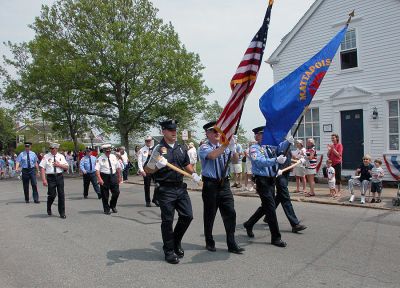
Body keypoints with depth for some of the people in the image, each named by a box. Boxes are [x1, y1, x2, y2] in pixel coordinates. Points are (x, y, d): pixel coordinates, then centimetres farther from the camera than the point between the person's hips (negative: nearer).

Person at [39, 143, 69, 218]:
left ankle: (62, 213, 13)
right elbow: (42, 168, -5)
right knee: (52, 195, 0)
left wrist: (59, 165, -10)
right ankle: (49, 209, 31)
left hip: (60, 176, 2)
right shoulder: (46, 157, 0)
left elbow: (66, 167, 8)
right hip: (50, 177, -2)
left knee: (61, 195, 3)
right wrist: (44, 179, -13)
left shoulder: (61, 156, 8)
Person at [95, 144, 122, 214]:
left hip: (113, 176, 4)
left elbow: (118, 167, 12)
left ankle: (113, 206, 27)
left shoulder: (114, 157, 7)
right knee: (105, 195, 5)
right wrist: (99, 179, -23)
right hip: (104, 177, -3)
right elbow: (97, 170, -13)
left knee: (116, 192, 2)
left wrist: (119, 177, 11)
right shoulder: (100, 159, -6)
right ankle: (106, 209, 21)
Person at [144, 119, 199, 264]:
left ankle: (176, 242, 30)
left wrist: (194, 174, 5)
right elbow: (147, 170, -6)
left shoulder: (181, 148, 10)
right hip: (166, 190, -5)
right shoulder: (159, 149, -8)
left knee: (187, 216, 6)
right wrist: (158, 165, -25)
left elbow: (187, 164, 22)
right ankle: (169, 251, 20)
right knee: (167, 221, 3)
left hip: (180, 187, 6)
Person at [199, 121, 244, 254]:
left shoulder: (224, 147, 9)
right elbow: (212, 155, -28)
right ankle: (209, 243, 26)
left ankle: (232, 244, 13)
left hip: (224, 184, 4)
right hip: (210, 185, -4)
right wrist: (226, 144, -36)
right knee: (209, 215, 8)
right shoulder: (204, 147, -7)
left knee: (230, 213, 2)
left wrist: (233, 148, -16)